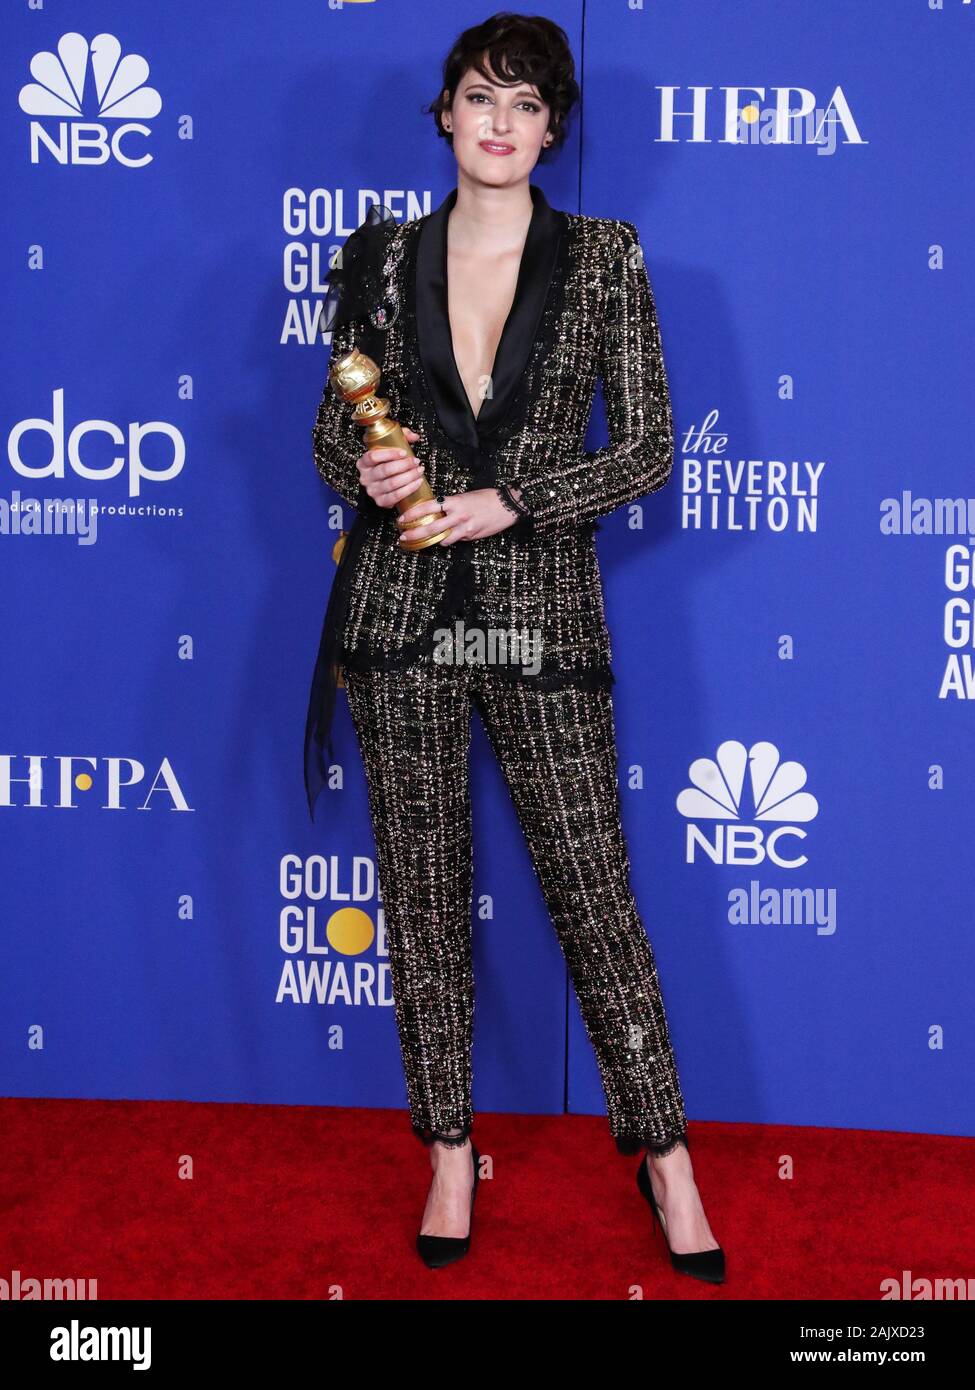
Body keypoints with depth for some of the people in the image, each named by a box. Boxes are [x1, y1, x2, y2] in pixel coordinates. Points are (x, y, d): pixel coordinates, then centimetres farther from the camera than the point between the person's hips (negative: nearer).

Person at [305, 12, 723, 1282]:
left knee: (593, 887, 2)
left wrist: (509, 502, -13)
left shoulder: (604, 259, 1)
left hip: (540, 615, -2)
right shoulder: (383, 258, 7)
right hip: (401, 612, 2)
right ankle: (450, 1148, 23)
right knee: (423, 890, 8)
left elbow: (647, 449, -2)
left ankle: (664, 1151, 18)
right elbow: (333, 436, 12)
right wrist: (365, 473, -10)